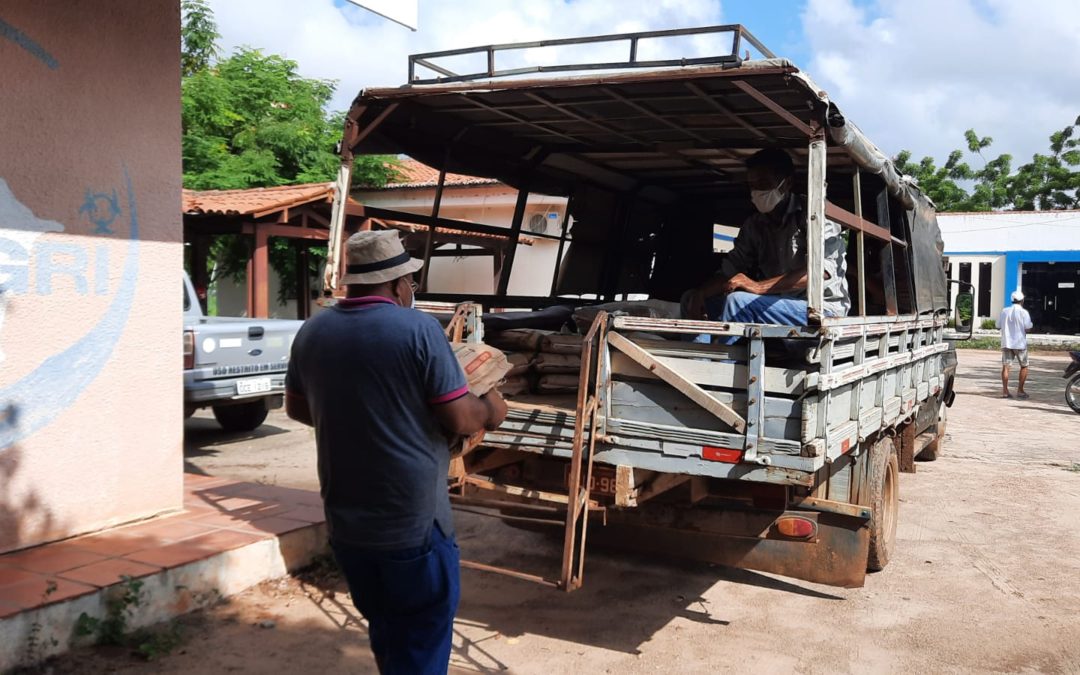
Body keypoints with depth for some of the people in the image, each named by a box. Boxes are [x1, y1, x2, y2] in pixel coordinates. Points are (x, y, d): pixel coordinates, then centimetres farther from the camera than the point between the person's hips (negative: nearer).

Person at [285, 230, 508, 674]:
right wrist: (490, 411, 7)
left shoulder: (312, 332, 2)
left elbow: (297, 408, 16)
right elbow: (458, 420, -14)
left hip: (345, 523, 6)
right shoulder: (419, 329, -15)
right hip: (414, 523, -6)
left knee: (386, 634, 25)